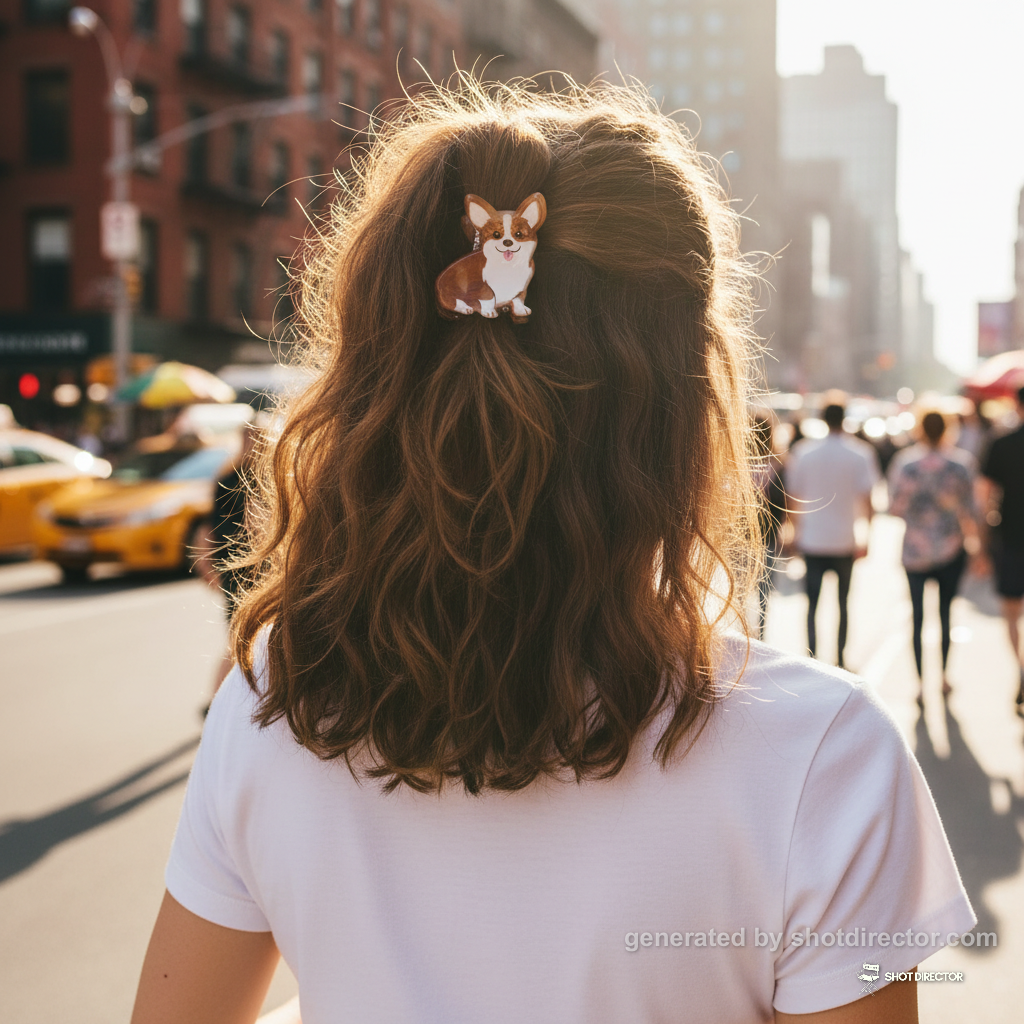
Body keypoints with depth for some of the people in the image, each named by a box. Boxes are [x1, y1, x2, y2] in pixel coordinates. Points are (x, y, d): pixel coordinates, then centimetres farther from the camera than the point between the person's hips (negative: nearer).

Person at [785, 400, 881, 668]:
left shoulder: (802, 452, -1)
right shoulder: (860, 453, -4)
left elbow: (794, 499, 3)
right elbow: (866, 500, -5)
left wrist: (798, 531, 15)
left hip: (812, 541, 0)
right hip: (845, 542, 0)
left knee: (812, 603, 5)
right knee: (843, 602, 14)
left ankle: (812, 658, -4)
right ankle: (841, 660, 19)